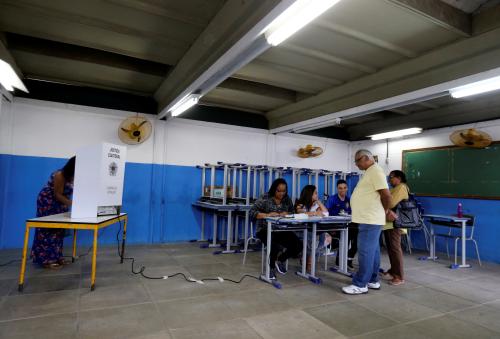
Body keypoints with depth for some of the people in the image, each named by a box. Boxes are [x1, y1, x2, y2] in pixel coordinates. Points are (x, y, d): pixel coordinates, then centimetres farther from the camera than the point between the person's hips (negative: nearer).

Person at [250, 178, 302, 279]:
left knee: (298, 246, -15)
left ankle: (281, 259, 17)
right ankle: (271, 266, 3)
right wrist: (268, 215, -28)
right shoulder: (264, 199, -9)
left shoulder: (287, 200, 6)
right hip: (265, 230, -5)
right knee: (276, 246, -32)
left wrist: (286, 214, -15)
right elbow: (252, 212, -15)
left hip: (282, 230, 5)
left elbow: (292, 213, 9)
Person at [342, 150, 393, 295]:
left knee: (365, 251, -5)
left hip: (370, 219, -10)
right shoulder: (369, 172, 18)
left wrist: (386, 210, -5)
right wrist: (387, 210, 19)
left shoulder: (375, 171, -14)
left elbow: (386, 194, -19)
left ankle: (360, 284, 1)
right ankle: (372, 281, 24)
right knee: (372, 250, 15)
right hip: (368, 218, 10)